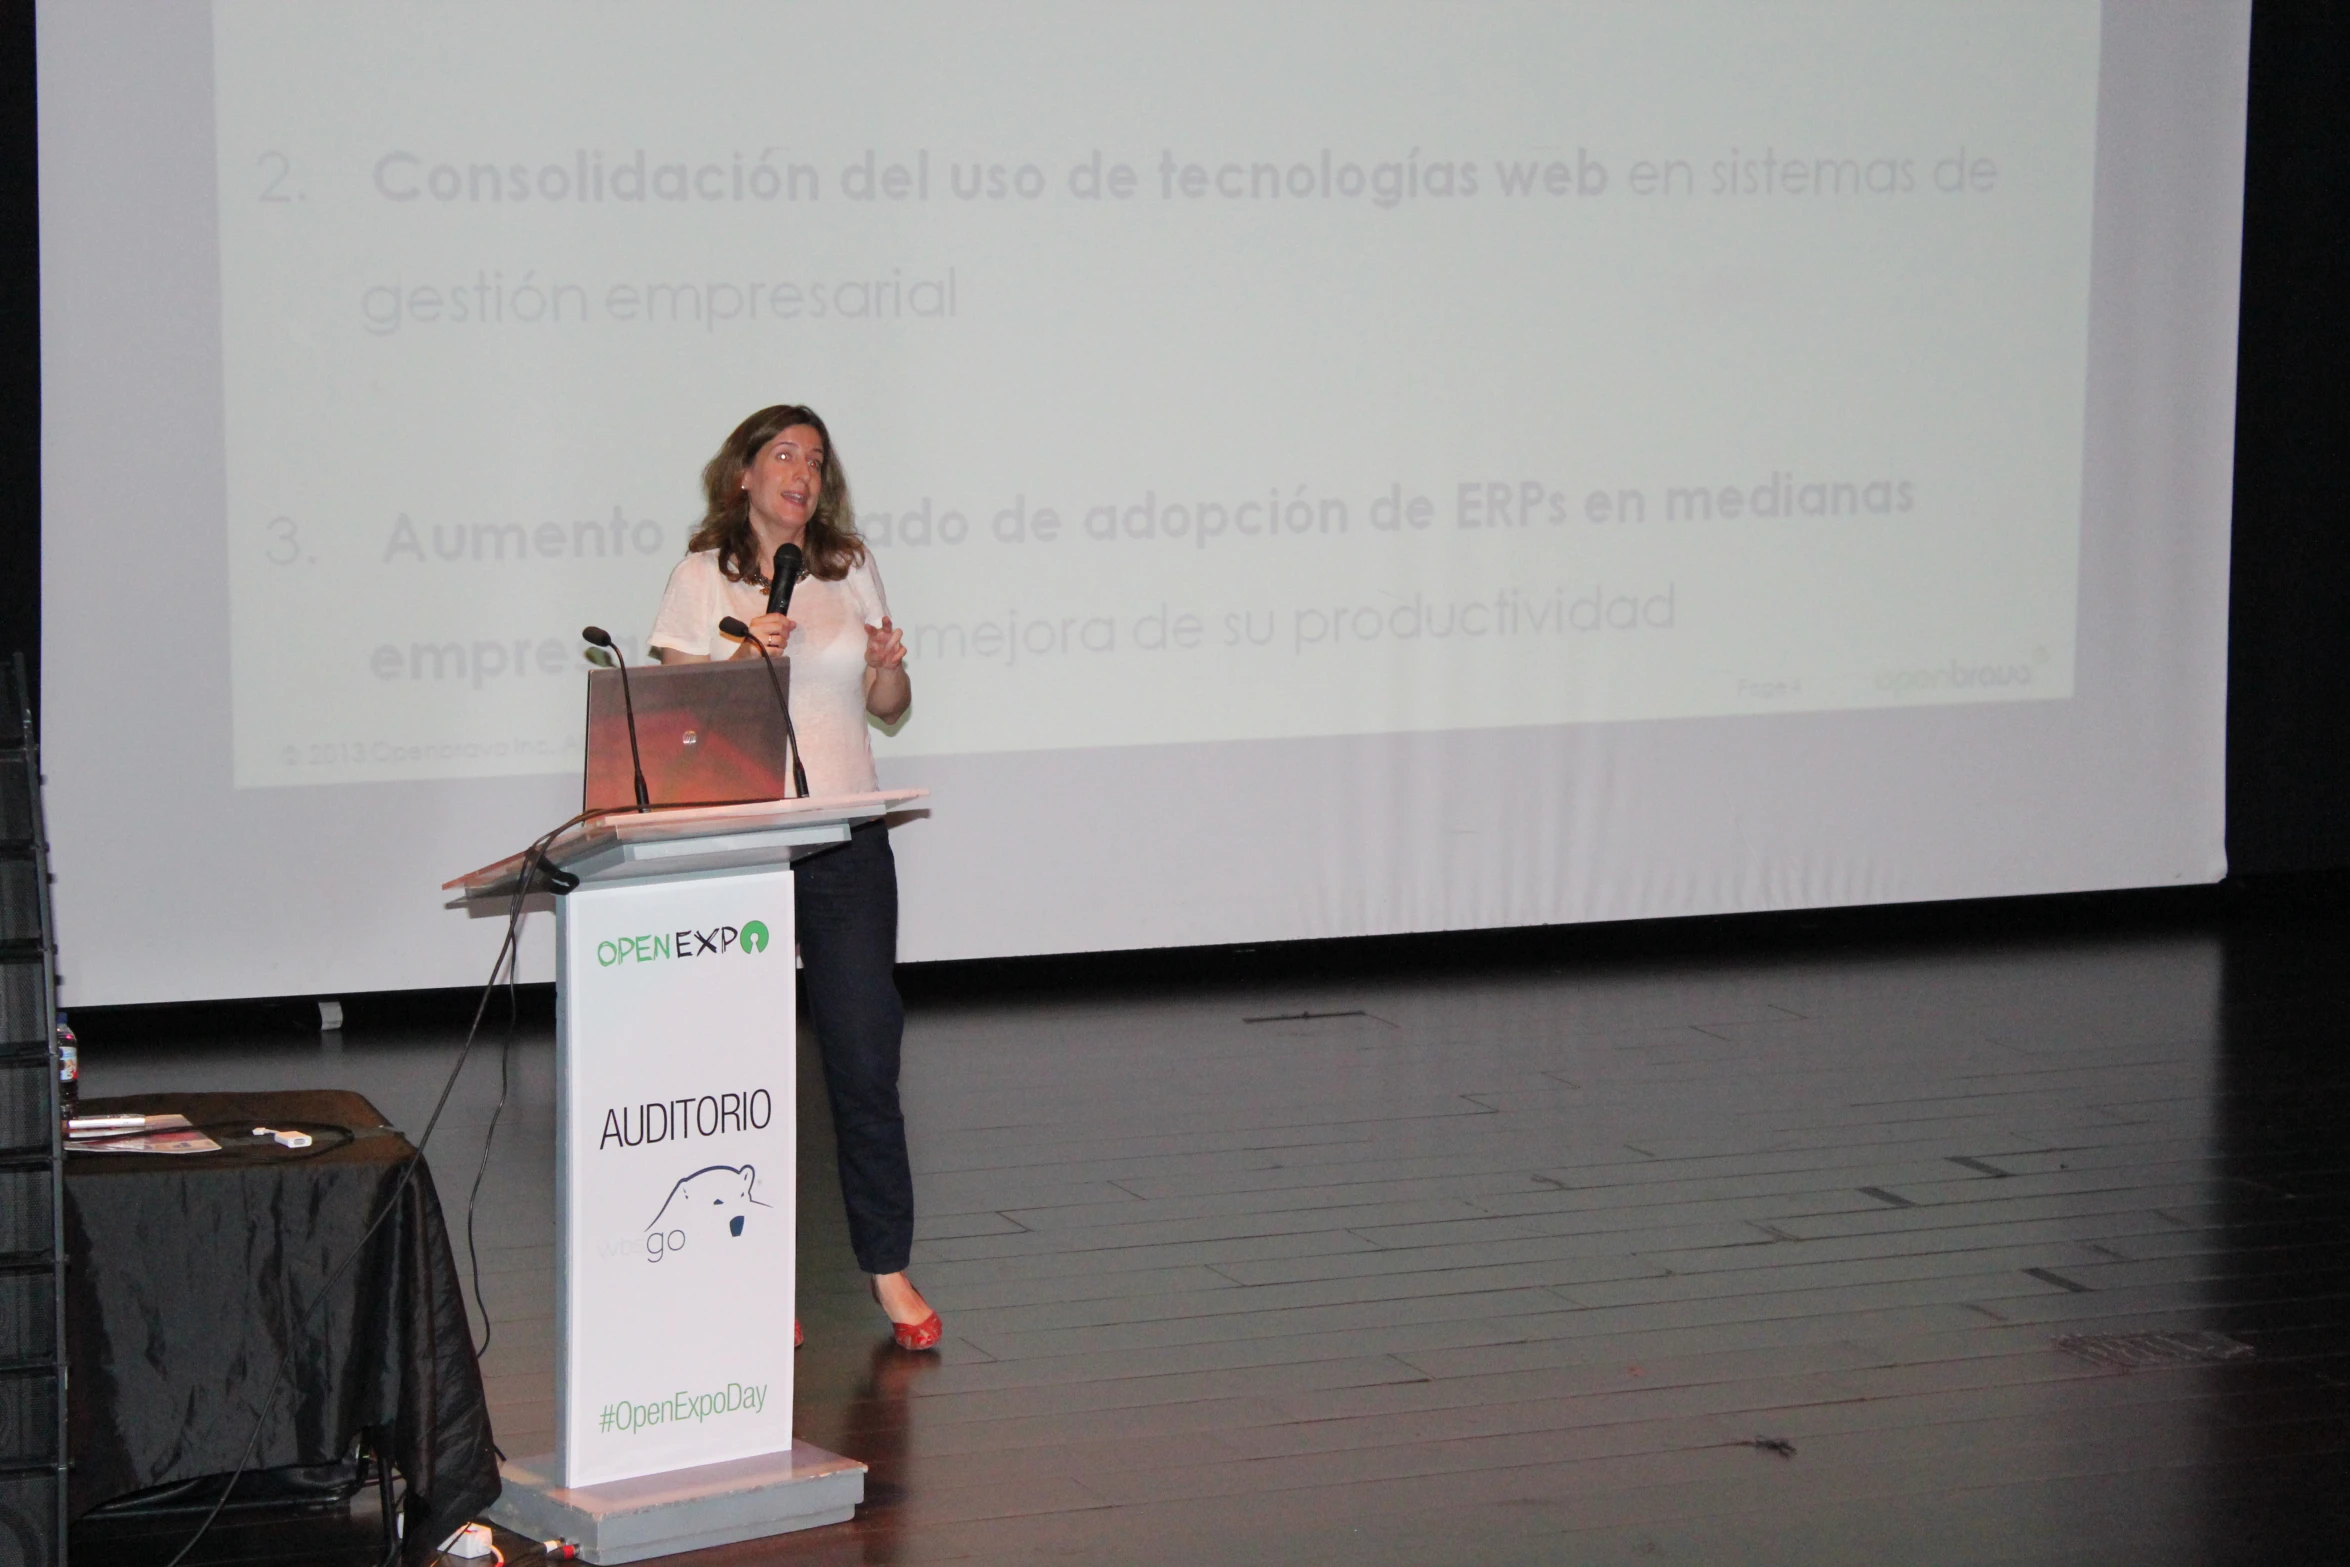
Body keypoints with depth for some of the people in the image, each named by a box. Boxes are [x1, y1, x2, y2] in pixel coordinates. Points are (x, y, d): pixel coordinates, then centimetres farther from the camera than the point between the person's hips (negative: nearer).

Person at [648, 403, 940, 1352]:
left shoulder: (851, 570, 13)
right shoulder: (701, 580, 3)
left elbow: (891, 707, 18)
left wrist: (888, 664, -3)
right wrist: (745, 658, -14)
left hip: (847, 841, 2)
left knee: (866, 1054, -2)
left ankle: (890, 1270, 5)